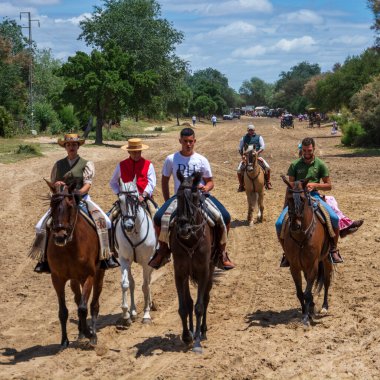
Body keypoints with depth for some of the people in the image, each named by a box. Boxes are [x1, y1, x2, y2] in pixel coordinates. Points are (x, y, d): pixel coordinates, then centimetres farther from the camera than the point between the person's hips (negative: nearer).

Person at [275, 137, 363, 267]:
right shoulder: (295, 165, 5)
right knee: (279, 224, -19)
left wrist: (314, 185, -11)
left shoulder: (320, 164, 5)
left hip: (314, 196, 0)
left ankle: (333, 249, -2)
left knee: (334, 218, -24)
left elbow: (329, 185, 6)